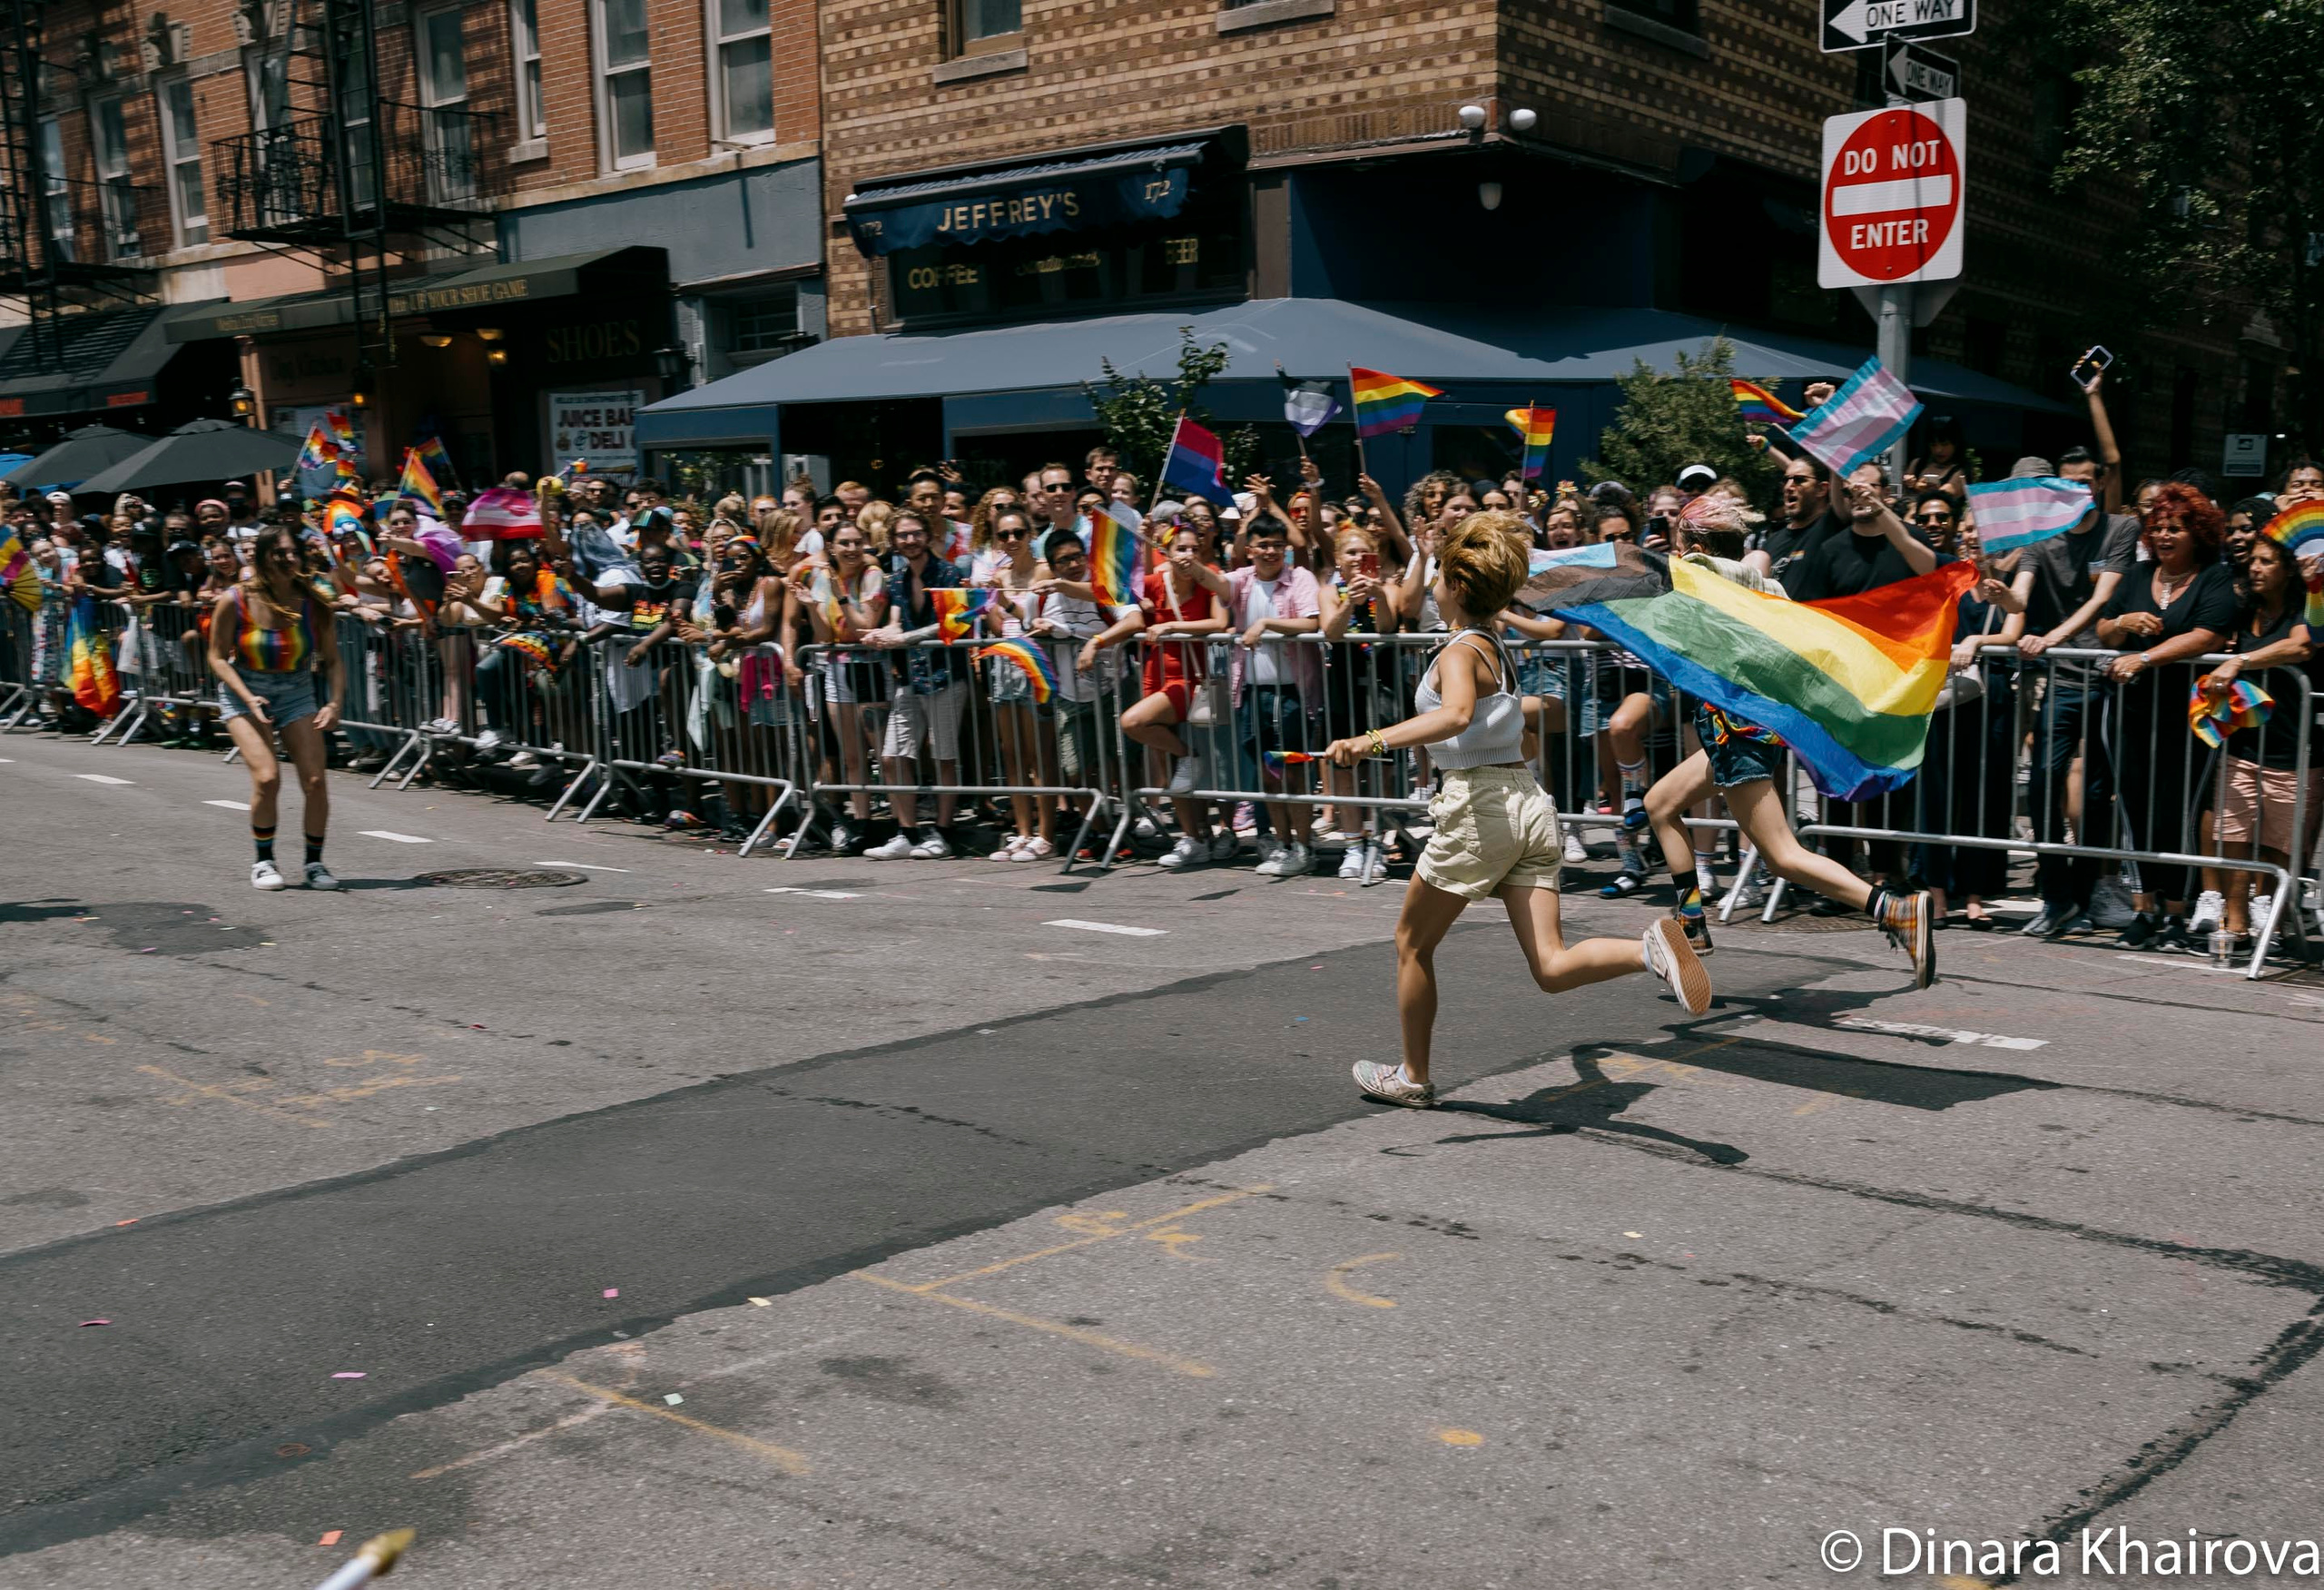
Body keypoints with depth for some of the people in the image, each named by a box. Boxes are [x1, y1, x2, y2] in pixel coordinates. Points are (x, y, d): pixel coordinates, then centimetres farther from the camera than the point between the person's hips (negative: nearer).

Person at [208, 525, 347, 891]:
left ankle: (314, 862, 9)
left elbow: (333, 660, -2)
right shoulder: (234, 602, -14)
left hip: (297, 692, 2)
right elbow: (218, 657, -7)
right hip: (244, 694, -2)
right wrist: (248, 697, -21)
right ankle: (263, 861, 3)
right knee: (267, 778, -18)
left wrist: (335, 702, -18)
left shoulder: (311, 604, -8)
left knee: (315, 781, -10)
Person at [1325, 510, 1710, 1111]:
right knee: (1551, 967, -1)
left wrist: (1374, 740, -42)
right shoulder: (1496, 646, 15)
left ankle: (1412, 1078, 23)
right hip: (1529, 804, 8)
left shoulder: (1460, 652, -10)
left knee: (1412, 944, 13)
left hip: (1479, 807, -8)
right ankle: (1650, 948, -27)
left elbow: (1456, 715, -34)